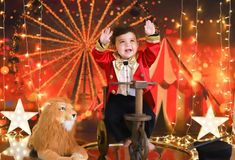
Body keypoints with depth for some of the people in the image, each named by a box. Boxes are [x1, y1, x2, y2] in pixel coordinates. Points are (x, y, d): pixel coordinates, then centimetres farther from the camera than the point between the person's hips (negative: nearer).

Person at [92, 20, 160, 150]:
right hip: (117, 98, 0)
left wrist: (152, 36, -26)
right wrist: (102, 43, -33)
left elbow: (153, 50, -8)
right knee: (110, 118, -22)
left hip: (138, 98, 0)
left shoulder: (142, 58, 5)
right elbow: (98, 56, -13)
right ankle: (125, 138, 6)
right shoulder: (111, 59, 2)